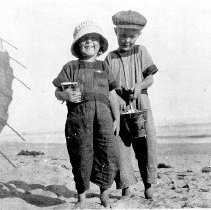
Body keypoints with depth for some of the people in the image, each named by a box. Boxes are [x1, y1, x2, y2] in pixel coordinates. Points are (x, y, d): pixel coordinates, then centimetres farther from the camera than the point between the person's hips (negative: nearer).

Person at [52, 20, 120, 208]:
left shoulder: (104, 67, 19)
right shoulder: (71, 67, 13)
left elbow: (112, 94, 17)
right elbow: (58, 91, 8)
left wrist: (117, 118, 11)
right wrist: (65, 95, -15)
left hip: (103, 113, 2)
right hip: (78, 114, -1)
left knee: (107, 153, -4)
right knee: (81, 156, 0)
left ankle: (104, 194, 14)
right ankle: (82, 197, 15)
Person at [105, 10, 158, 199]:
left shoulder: (141, 52, 8)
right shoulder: (110, 58, 7)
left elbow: (150, 78, 6)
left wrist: (140, 85, -15)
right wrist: (116, 98, -16)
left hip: (141, 106, 0)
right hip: (118, 108, 0)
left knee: (146, 145, -6)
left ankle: (148, 186, 9)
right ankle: (125, 187, 10)